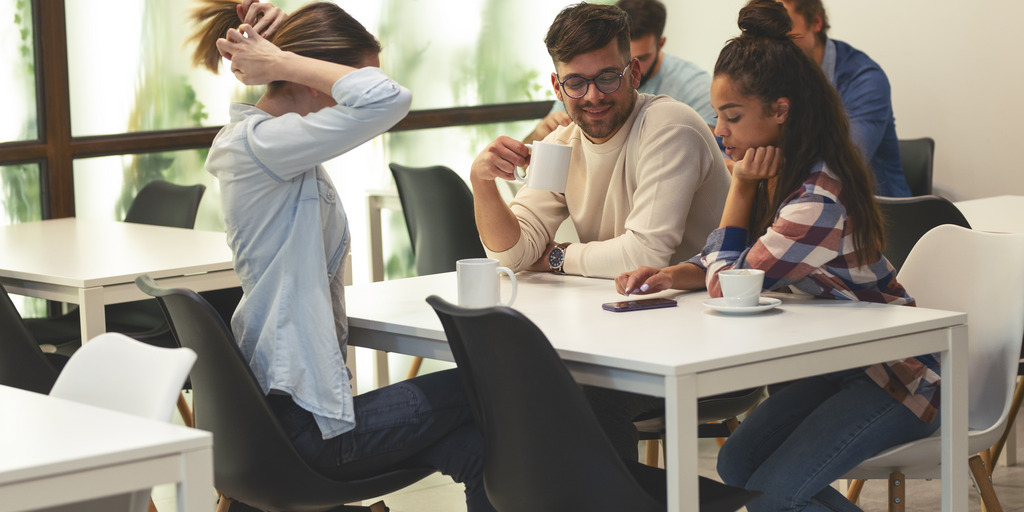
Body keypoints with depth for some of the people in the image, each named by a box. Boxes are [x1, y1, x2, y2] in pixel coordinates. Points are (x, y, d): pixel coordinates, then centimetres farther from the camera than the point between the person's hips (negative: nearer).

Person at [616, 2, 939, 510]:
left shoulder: (818, 201, -30)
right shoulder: (780, 174, 0)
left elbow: (728, 286, -20)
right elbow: (726, 259, 9)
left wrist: (741, 187, -17)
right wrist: (672, 275, -11)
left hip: (897, 376, -9)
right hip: (840, 367, 9)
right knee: (737, 464, 2)